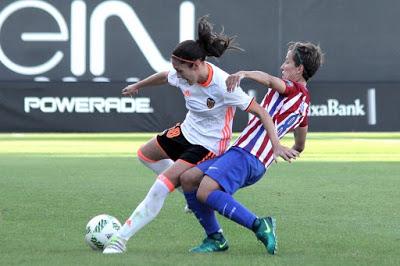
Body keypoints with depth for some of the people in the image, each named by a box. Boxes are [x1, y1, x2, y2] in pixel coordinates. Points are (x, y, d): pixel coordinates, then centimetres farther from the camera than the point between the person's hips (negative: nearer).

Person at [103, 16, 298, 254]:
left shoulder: (223, 85, -32)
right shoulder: (185, 76, -13)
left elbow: (260, 111, -26)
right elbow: (164, 76, 12)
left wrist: (276, 144, -32)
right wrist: (137, 86, 29)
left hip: (209, 144, -9)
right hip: (187, 131, 9)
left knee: (162, 185, -20)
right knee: (145, 155, 27)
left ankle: (121, 239, -13)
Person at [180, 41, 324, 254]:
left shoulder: (292, 88, -2)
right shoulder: (304, 103, 25)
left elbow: (269, 80, -27)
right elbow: (300, 146, 38)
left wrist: (243, 74, -45)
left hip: (246, 154, -10)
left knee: (205, 193, -26)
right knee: (188, 178, 8)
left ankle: (259, 226, -22)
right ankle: (215, 238, 7)